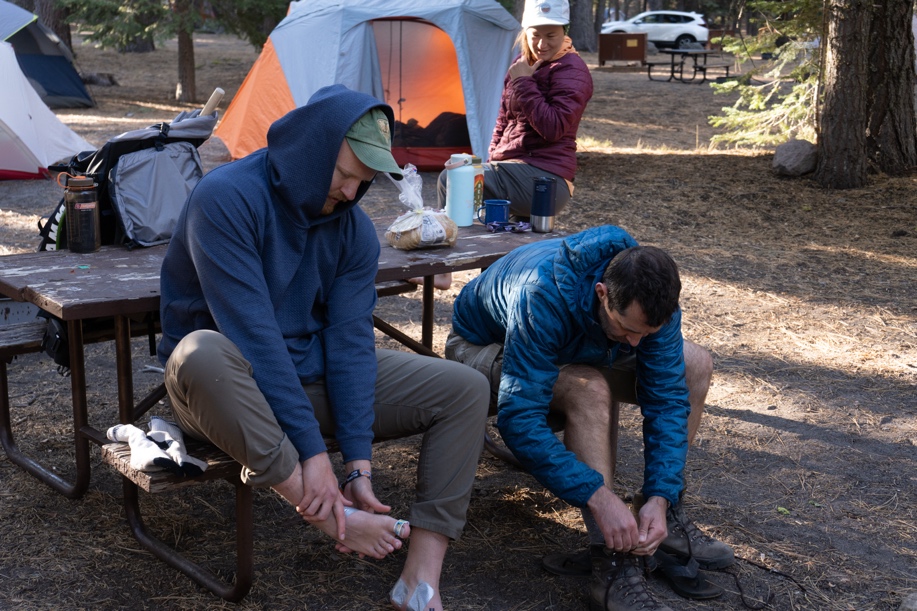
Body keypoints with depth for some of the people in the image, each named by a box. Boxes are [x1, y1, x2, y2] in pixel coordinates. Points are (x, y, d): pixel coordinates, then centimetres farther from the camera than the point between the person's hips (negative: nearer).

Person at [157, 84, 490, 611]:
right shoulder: (227, 198, -20)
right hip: (228, 387, -5)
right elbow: (252, 332, -26)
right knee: (202, 353, -42)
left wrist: (359, 465, -16)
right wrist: (311, 451, -28)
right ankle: (337, 520, -33)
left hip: (314, 375, 6)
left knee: (466, 389, -8)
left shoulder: (354, 228, -1)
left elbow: (350, 342, -7)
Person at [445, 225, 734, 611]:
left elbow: (667, 399, -19)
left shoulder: (650, 298, -24)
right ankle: (612, 568, -32)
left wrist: (659, 499, -30)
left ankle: (663, 520, -3)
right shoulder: (544, 297, -42)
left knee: (695, 365, -9)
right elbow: (519, 419, -44)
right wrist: (597, 496, -47)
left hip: (571, 347, 6)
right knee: (589, 389, -37)